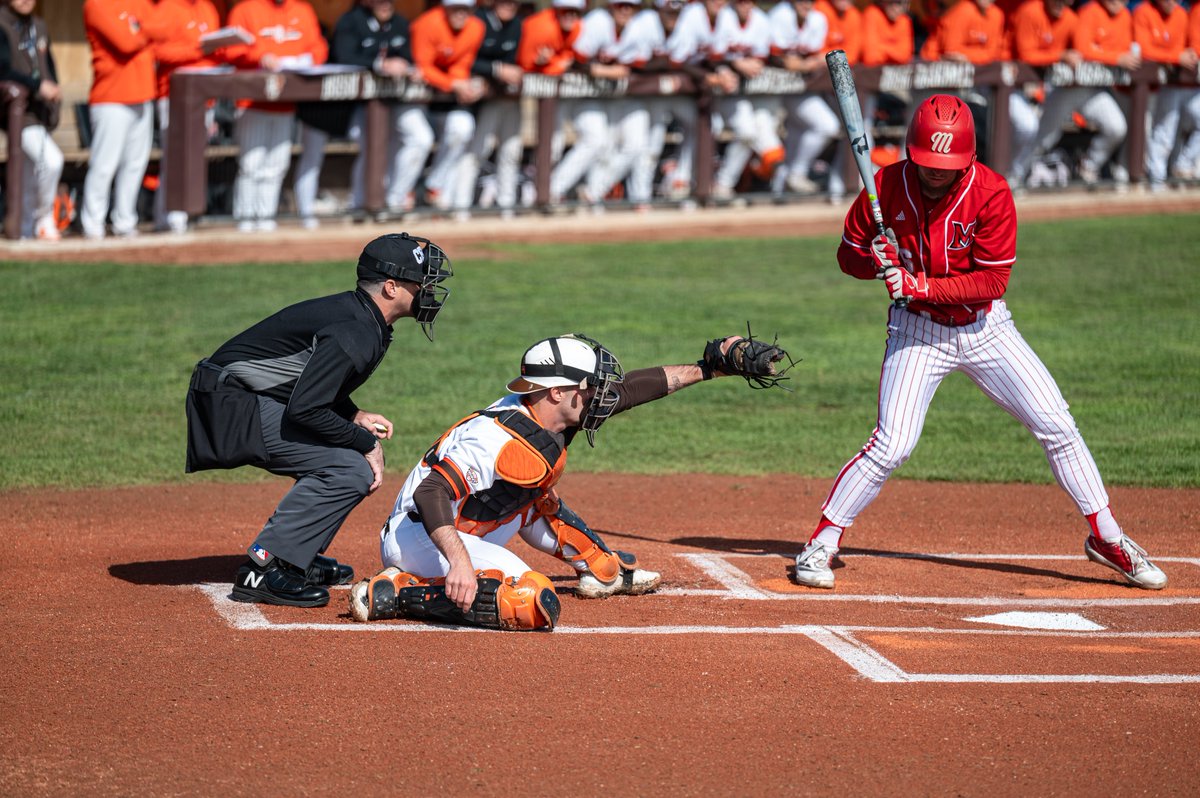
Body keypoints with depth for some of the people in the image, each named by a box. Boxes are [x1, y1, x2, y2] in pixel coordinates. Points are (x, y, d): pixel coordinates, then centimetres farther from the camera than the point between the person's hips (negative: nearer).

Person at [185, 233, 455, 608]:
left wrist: (356, 418, 6)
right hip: (233, 405, -11)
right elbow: (304, 408, -26)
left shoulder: (360, 318, 10)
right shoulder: (356, 335, -22)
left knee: (361, 450, 17)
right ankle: (263, 569, -17)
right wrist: (366, 443, -16)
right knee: (351, 469, -19)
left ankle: (301, 557, 20)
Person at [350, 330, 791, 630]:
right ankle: (395, 593, -23)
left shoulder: (548, 413, 3)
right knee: (537, 605, -29)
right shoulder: (501, 440, -25)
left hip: (465, 538, 11)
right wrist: (459, 561, -49)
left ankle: (604, 570, 40)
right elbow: (430, 494, -35)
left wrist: (711, 366, 19)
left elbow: (629, 388, 14)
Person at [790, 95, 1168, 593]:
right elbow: (848, 255, -1)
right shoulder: (887, 186, -14)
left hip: (986, 328, 1)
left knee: (1057, 425, -2)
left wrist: (921, 286, -28)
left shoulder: (990, 192, -18)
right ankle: (822, 542, 0)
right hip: (918, 330, -1)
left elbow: (993, 280, -18)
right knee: (891, 445, -15)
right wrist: (874, 261, -24)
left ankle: (1106, 538, 12)